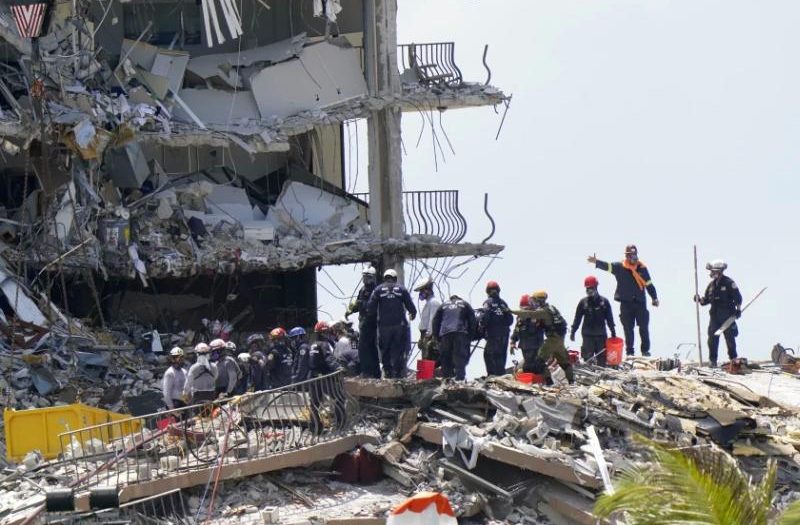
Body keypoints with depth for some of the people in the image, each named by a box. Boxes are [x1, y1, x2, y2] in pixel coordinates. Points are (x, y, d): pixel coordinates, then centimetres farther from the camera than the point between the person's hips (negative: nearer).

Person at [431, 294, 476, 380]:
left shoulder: (443, 305, 27)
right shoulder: (465, 304, 24)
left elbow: (435, 321, 21)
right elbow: (472, 320, 13)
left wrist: (437, 337, 22)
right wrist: (470, 334, 14)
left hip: (445, 334, 2)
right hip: (461, 333, -2)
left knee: (445, 358, 6)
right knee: (460, 357, -7)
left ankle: (446, 378, 1)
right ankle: (460, 378, -18)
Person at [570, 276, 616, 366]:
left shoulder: (604, 301, 0)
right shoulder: (583, 302, 0)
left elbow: (609, 318, 7)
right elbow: (577, 318, 4)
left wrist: (613, 331, 8)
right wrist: (572, 331, 2)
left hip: (601, 334, 1)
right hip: (587, 334, -1)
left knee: (601, 359, 7)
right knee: (587, 358, -3)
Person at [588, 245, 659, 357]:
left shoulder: (642, 268, 6)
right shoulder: (619, 267, 1)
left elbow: (649, 285, 10)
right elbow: (607, 266, -12)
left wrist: (654, 298, 9)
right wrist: (596, 262, -29)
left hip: (640, 302, 1)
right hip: (626, 303, -1)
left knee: (644, 328, 2)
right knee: (628, 328, 4)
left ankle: (645, 350, 14)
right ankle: (629, 351, 12)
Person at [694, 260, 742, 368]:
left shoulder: (729, 283, -8)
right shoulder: (711, 285, 10)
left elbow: (738, 297, -6)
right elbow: (706, 299, 13)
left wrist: (738, 309, -10)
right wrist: (699, 299, -5)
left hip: (727, 315, -5)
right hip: (714, 315, 5)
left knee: (730, 338, 3)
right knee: (712, 339, -1)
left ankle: (733, 359, 15)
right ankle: (713, 361, 5)